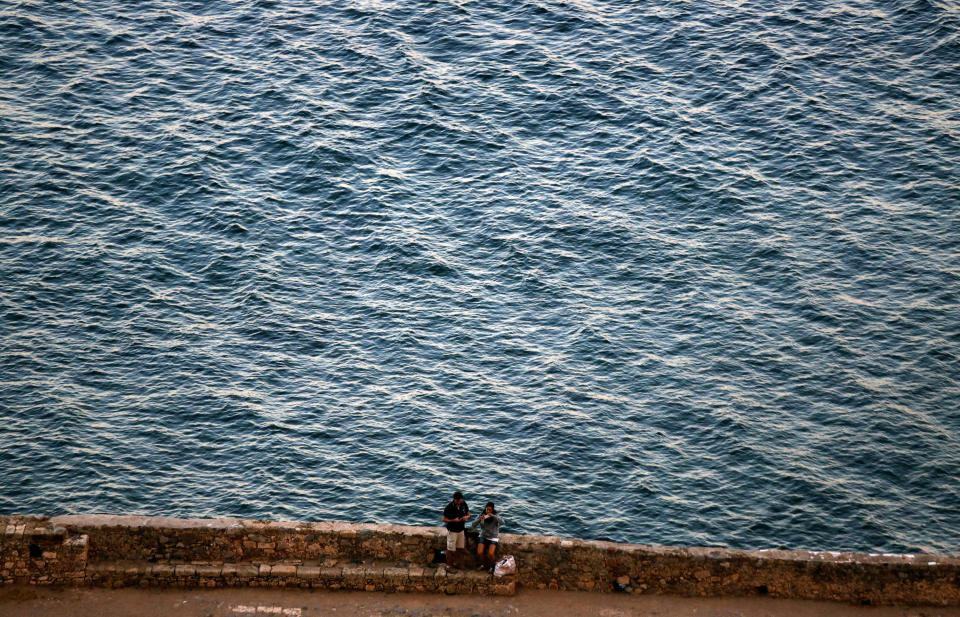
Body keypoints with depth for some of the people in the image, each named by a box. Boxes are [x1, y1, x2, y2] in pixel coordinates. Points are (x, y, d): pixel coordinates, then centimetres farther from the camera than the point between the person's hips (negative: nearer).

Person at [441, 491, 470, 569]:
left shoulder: (464, 504, -5)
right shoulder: (449, 507, -20)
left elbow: (468, 514, 8)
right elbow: (444, 519, -15)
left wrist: (466, 517, -16)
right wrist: (454, 520, -28)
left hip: (461, 530, 5)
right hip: (452, 531, -5)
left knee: (460, 548, 13)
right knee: (450, 549, 3)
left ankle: (456, 563, 30)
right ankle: (449, 565, 18)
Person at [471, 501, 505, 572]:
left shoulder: (496, 516, -8)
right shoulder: (481, 515, -2)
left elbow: (502, 522, -26)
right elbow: (473, 524, -10)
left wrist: (493, 516, -35)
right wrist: (480, 519, -29)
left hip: (493, 538, -2)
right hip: (483, 537, 2)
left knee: (490, 553, -25)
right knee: (479, 553, -20)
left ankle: (491, 565, 7)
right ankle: (483, 564, 12)